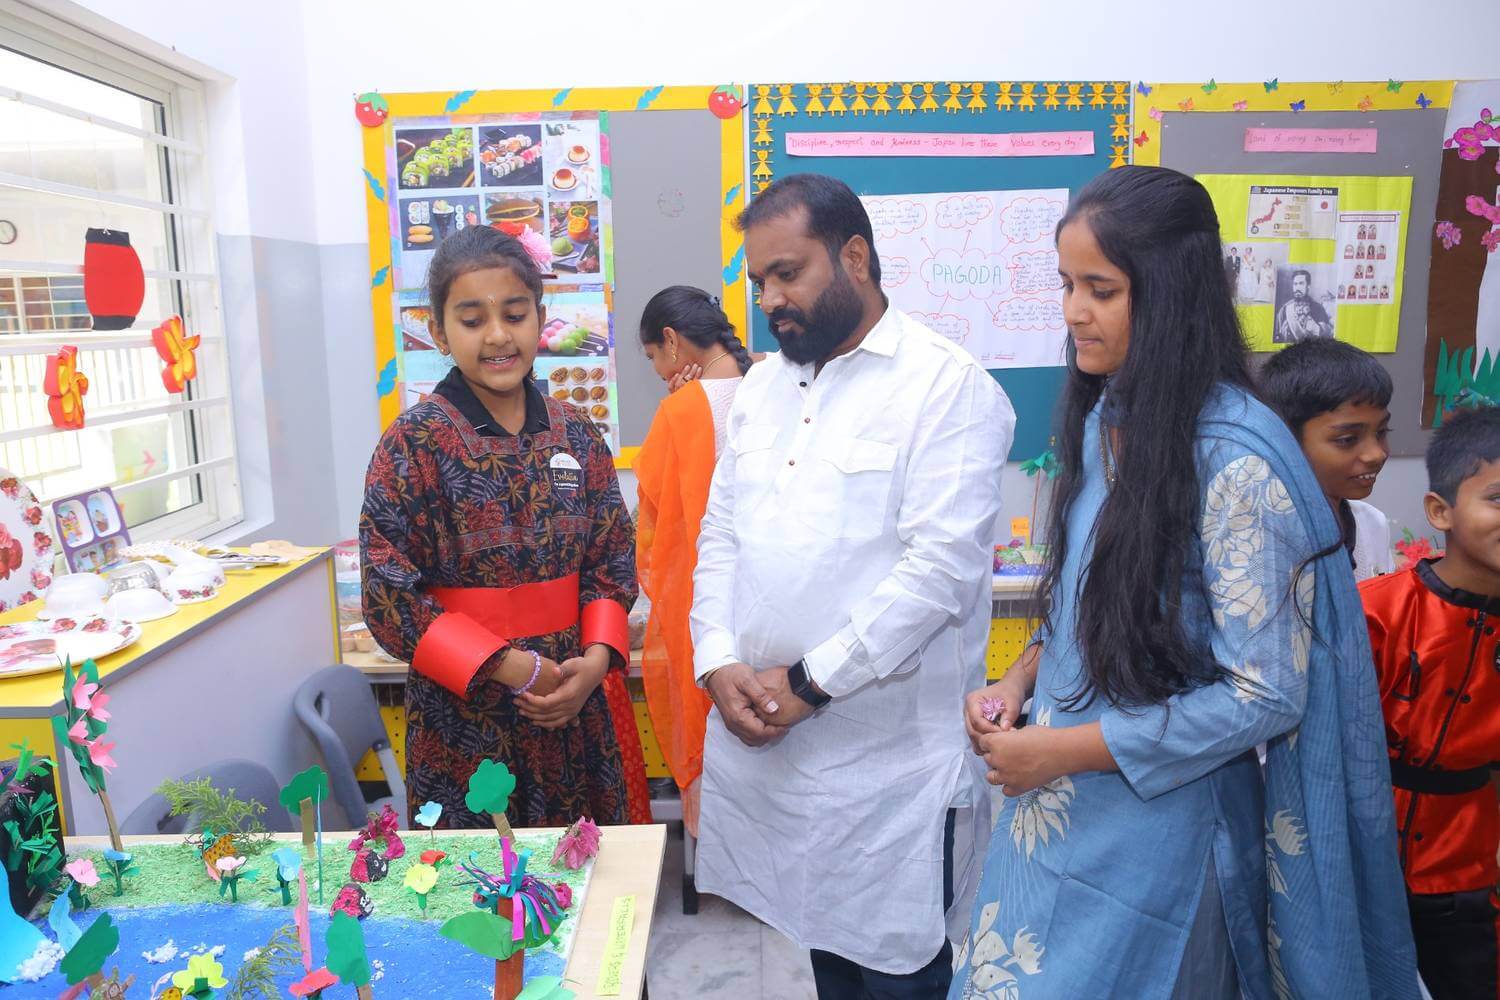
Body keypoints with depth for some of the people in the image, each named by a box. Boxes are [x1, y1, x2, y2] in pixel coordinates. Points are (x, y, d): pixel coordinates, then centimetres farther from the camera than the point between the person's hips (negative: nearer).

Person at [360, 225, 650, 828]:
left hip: (576, 707, 4)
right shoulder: (414, 443, -9)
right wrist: (507, 666, -17)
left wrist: (597, 659, -11)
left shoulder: (576, 435, 2)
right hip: (465, 716, -3)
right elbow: (389, 597, -10)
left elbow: (613, 562, 5)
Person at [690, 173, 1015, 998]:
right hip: (760, 741, 6)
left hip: (887, 759, -5)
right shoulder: (762, 383, 11)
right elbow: (719, 536, 11)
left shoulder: (947, 387, -10)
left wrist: (808, 682, -16)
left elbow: (940, 566, -18)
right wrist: (719, 662, -4)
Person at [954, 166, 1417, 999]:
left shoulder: (1236, 457, -21)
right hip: (1057, 809, 7)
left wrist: (1064, 750, -17)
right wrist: (1020, 679, -3)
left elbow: (1265, 696, -19)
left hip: (1151, 827, -7)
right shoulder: (1105, 417, 2)